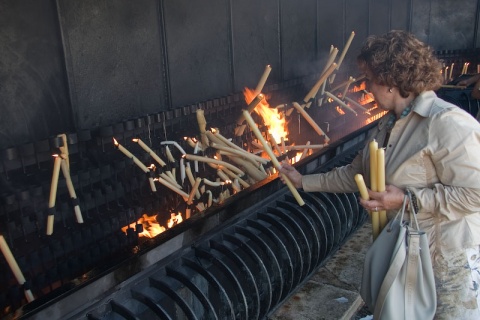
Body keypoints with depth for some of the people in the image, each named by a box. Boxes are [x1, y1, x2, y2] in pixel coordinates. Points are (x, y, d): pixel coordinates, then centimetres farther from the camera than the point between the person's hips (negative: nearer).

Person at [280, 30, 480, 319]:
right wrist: (304, 181, 13)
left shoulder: (447, 123, -24)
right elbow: (356, 174, 13)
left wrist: (408, 199, -27)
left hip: (449, 262, -8)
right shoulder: (389, 125, 6)